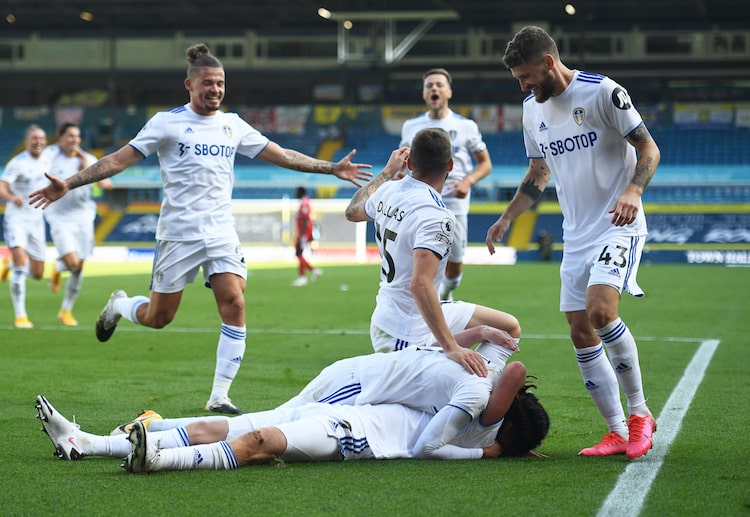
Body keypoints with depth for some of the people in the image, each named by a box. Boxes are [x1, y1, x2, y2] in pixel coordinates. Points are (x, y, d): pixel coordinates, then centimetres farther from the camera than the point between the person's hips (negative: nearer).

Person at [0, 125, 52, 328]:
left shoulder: (48, 157, 3)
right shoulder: (17, 163, -16)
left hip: (36, 220, 6)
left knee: (37, 274, 8)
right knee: (21, 262, -22)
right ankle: (20, 316, -15)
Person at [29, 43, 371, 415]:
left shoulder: (233, 125, 9)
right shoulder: (168, 122, -3)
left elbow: (282, 155, 14)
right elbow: (120, 159, -6)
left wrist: (332, 168, 10)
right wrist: (68, 184, -15)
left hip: (221, 233, 3)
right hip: (178, 233, -3)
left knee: (234, 306, -13)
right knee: (158, 317, 2)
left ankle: (219, 397, -5)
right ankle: (118, 305, 38)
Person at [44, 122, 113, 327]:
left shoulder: (88, 160, 0)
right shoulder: (50, 156, -3)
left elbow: (107, 184, -7)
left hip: (83, 218, 3)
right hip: (60, 219, -3)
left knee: (78, 269, 4)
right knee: (71, 262, -20)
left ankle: (66, 310, 22)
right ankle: (57, 268, 18)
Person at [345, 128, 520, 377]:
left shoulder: (388, 190, 1)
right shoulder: (435, 216, -25)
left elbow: (352, 211, 26)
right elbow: (420, 284, -36)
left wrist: (387, 171, 39)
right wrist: (451, 347, -38)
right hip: (407, 336, -9)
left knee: (509, 327, 16)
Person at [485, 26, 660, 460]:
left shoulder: (602, 92, -11)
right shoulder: (533, 109, 11)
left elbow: (649, 149, -9)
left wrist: (632, 191, -26)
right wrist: (507, 218, 16)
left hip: (618, 225, -7)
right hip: (576, 236, 8)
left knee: (601, 309, -26)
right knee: (582, 334, 2)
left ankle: (640, 412, -10)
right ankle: (618, 432, 10)